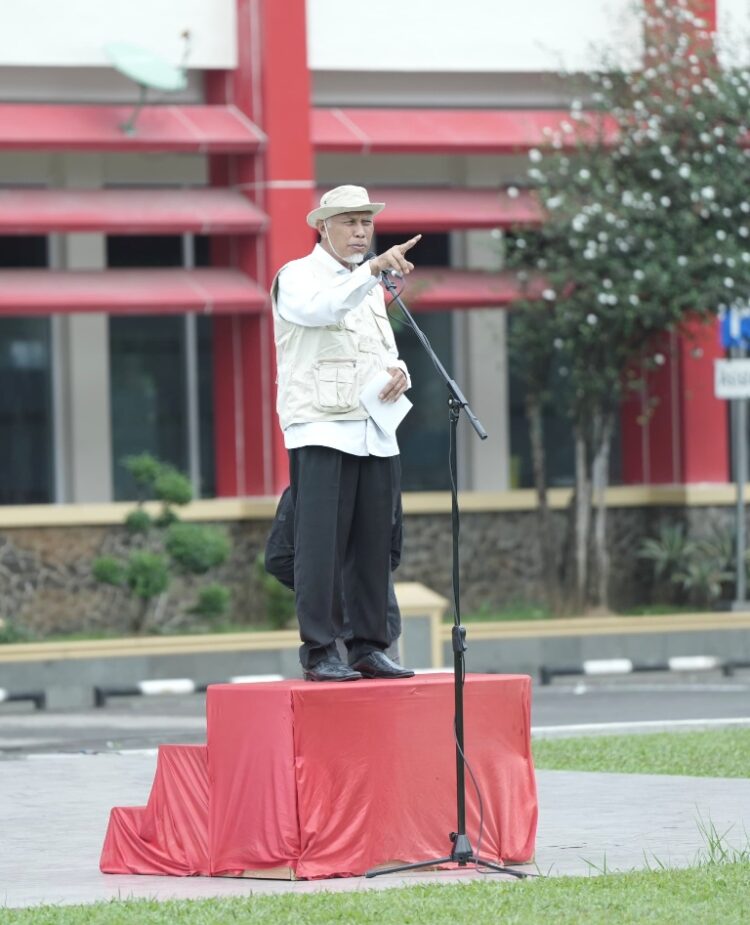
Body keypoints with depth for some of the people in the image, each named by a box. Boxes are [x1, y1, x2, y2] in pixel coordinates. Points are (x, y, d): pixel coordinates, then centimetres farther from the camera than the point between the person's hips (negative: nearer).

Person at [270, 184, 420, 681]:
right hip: (321, 430, -7)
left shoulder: (370, 286, 22)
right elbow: (323, 308, -23)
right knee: (321, 544, -9)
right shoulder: (298, 277, 0)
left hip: (376, 433, 7)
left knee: (373, 545, 4)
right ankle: (320, 652, -8)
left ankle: (370, 646, 9)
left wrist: (398, 371, 4)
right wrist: (374, 269, -36)